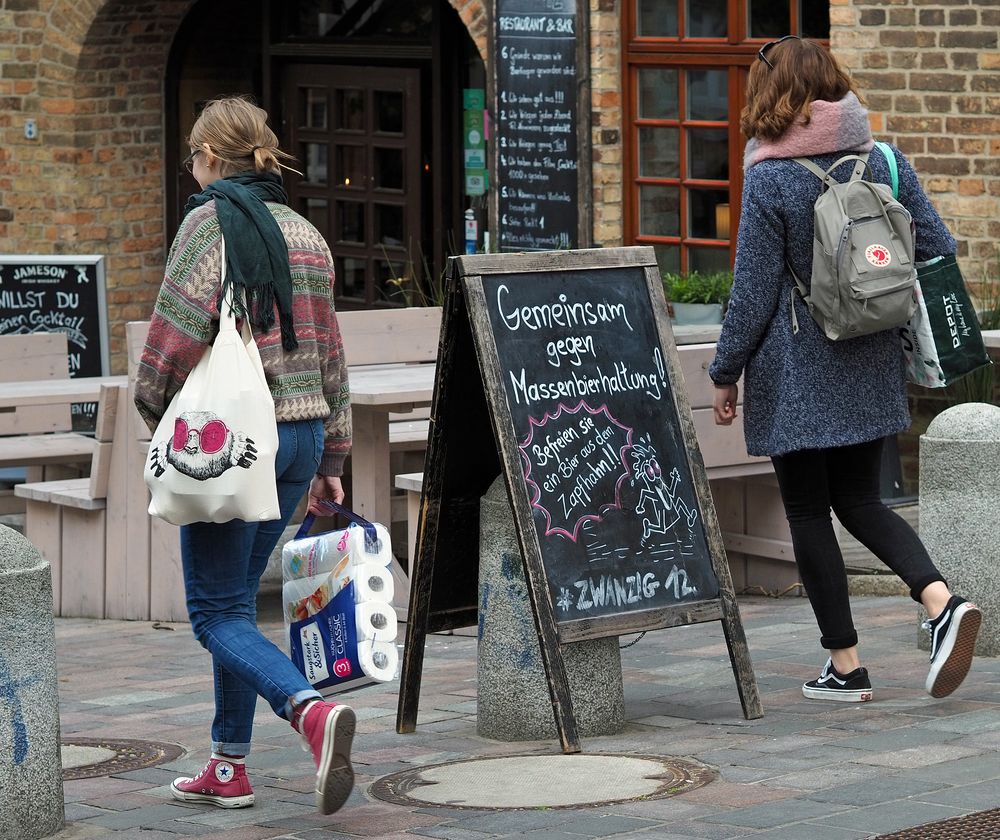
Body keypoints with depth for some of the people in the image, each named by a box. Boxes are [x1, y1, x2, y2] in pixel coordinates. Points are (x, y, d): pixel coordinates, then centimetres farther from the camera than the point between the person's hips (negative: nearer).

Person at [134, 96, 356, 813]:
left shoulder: (211, 220, -8)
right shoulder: (304, 233, 13)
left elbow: (181, 322, -20)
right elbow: (329, 353, 15)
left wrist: (155, 404, -3)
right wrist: (330, 460, 20)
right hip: (303, 431, 7)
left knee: (219, 613, -3)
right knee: (238, 599, 17)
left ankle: (312, 709, -27)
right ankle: (229, 768, 19)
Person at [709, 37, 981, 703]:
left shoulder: (769, 180, -13)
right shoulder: (885, 160, 1)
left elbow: (753, 295, -11)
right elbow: (939, 250, 3)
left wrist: (725, 375, 0)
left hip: (797, 373, -5)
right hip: (873, 368, 5)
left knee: (808, 512, 6)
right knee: (861, 500, 16)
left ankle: (846, 666, 8)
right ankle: (942, 601, -7)